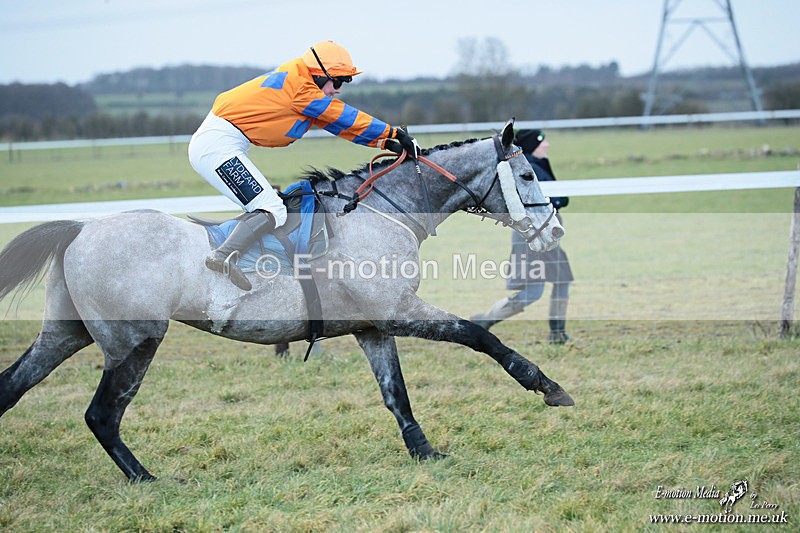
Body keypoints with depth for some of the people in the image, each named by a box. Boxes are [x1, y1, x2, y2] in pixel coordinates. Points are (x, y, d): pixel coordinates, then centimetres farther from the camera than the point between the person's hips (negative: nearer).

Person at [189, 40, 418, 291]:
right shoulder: (298, 85, -13)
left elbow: (338, 124, 18)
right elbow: (343, 117, -9)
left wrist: (384, 141, 11)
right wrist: (391, 133, -2)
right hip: (218, 145, -11)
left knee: (263, 207, 18)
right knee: (273, 212, -17)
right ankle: (224, 255, -32)